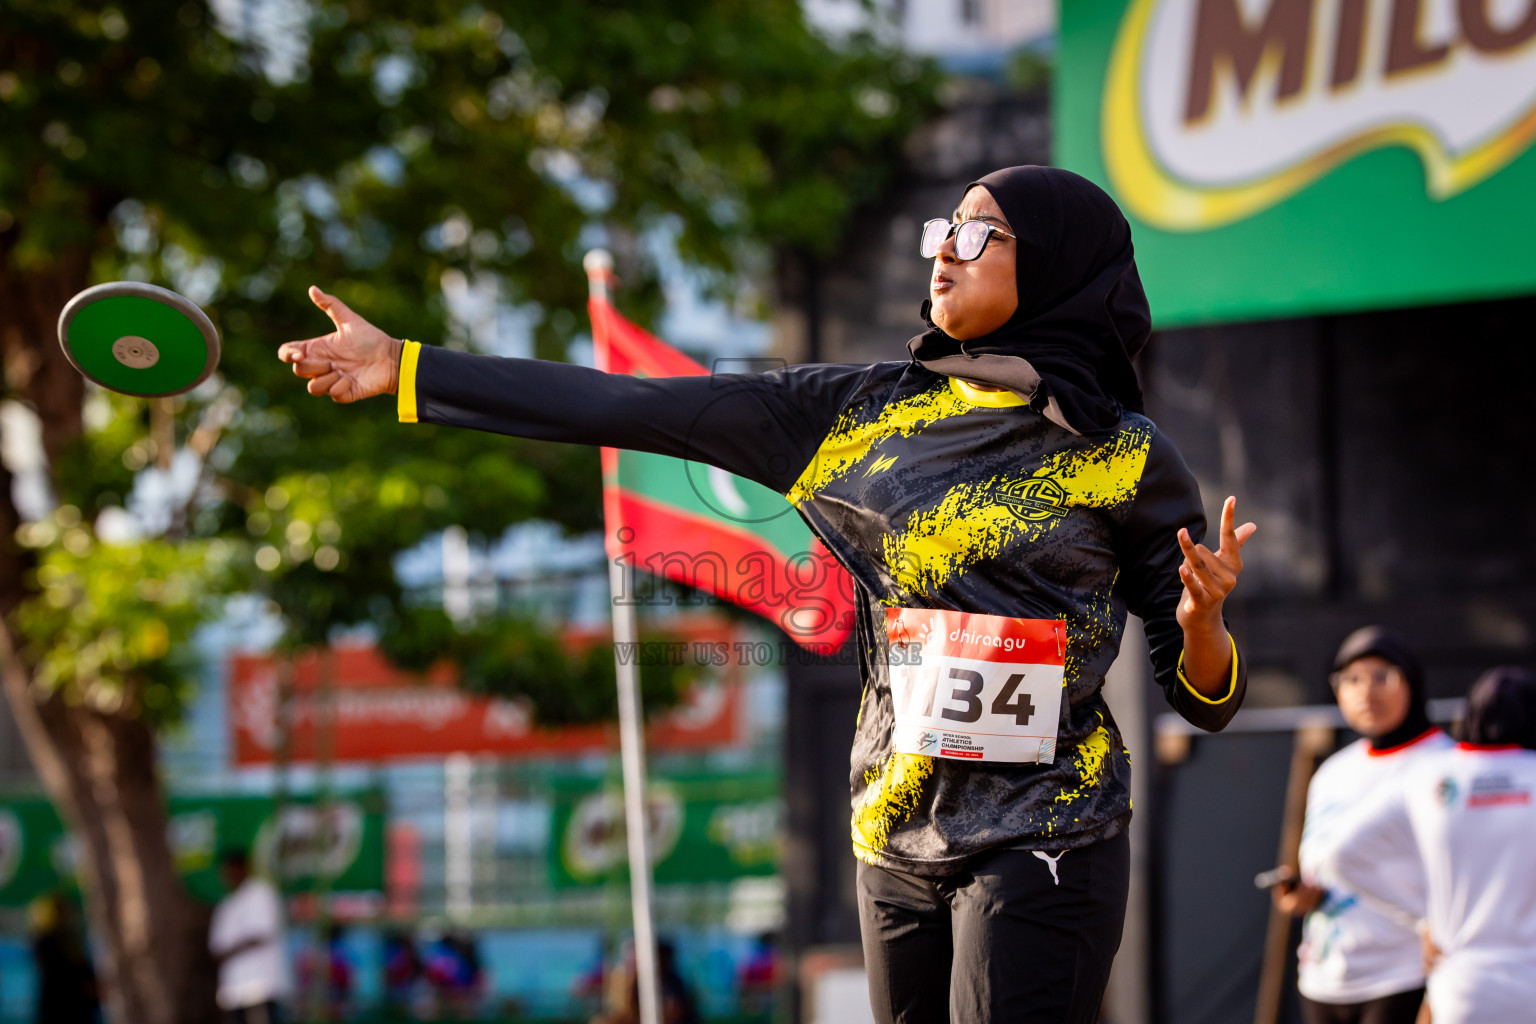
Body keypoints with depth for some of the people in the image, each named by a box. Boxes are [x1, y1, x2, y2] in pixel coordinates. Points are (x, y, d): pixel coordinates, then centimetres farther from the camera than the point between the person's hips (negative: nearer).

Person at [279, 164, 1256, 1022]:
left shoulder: (1124, 458, -2)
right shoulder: (857, 413, 7)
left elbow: (1204, 698, 1)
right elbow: (634, 408, 5)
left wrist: (1202, 624, -22)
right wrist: (405, 367, 2)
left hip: (1043, 847, -4)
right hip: (899, 842, 4)